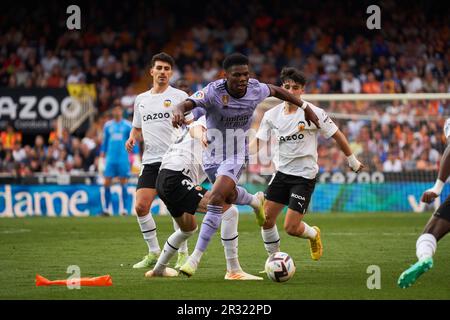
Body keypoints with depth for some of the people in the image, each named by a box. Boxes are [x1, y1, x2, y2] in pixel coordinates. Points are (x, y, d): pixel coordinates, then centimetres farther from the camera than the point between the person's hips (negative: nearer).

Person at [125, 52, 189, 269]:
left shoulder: (179, 96, 2)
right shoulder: (141, 99, 16)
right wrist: (132, 138, 4)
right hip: (150, 160, 5)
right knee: (140, 206, -5)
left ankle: (183, 253, 7)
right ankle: (154, 253, 8)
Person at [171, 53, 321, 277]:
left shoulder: (255, 89, -13)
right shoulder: (213, 92, -24)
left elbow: (275, 91, 10)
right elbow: (186, 104, -38)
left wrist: (305, 107, 17)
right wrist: (178, 112, -63)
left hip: (236, 156, -1)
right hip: (212, 155, 1)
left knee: (216, 198, -20)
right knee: (230, 195, 19)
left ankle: (196, 257, -18)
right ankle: (255, 201, 57)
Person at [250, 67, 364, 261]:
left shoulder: (313, 113, -10)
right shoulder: (272, 115, 2)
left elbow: (337, 136, 0)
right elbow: (258, 141, 2)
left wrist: (352, 160, 7)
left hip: (305, 175, -5)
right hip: (282, 172, 5)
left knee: (291, 228, -11)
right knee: (266, 218, -4)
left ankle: (313, 234, 24)